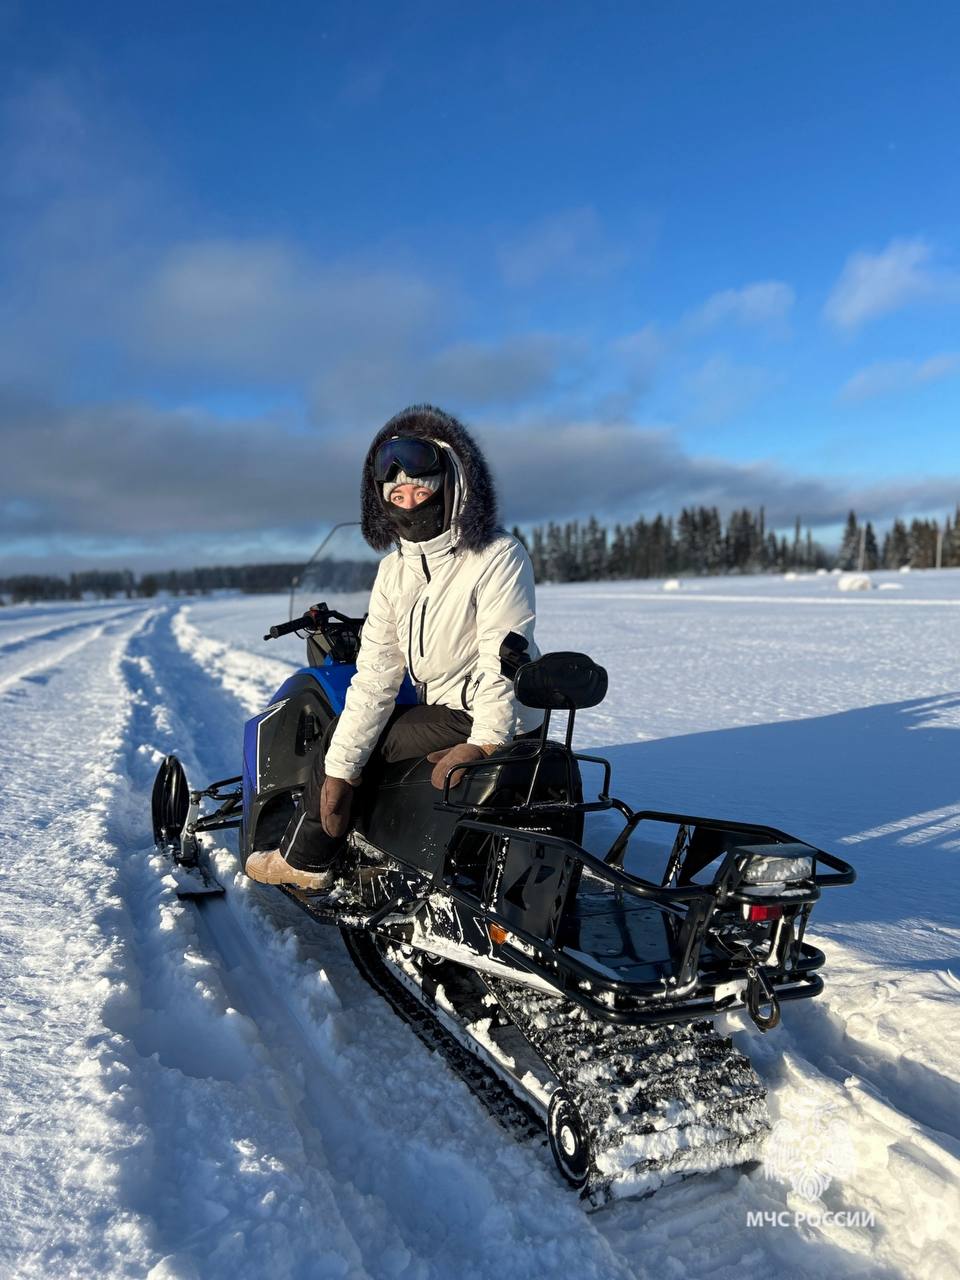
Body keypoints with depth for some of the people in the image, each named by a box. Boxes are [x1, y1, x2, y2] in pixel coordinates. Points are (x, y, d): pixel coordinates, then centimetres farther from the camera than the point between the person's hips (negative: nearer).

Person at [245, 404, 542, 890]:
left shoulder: (499, 555, -16)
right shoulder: (394, 570, 4)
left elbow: (502, 661, -23)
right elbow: (376, 674, -2)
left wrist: (483, 743, -33)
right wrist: (339, 768, -8)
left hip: (494, 724, -8)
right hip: (441, 707, 8)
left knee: (339, 736, -6)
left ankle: (304, 859, 14)